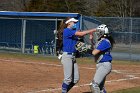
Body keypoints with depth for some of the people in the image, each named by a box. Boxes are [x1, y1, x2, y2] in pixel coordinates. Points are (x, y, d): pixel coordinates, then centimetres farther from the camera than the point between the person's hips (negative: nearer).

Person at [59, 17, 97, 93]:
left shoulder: (73, 32, 19)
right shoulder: (67, 30, -10)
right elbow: (81, 34, -17)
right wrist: (94, 30, -14)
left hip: (73, 57, 9)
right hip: (67, 56, -9)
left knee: (76, 79, 7)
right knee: (68, 79, -9)